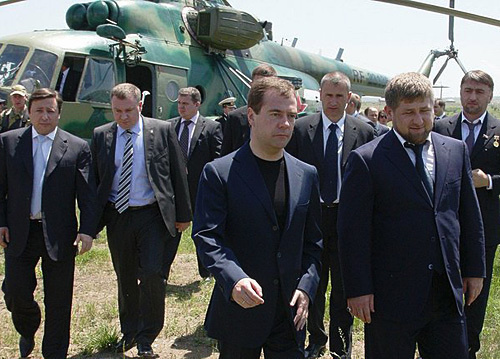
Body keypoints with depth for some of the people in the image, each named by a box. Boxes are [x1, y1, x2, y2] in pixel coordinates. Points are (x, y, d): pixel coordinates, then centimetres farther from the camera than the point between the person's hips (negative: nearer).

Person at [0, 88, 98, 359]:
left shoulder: (78, 147, 0)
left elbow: (87, 194, -3)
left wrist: (87, 230, -11)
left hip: (59, 235, -1)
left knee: (58, 302, 7)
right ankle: (28, 332, 36)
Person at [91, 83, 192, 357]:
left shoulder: (162, 131, -3)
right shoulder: (101, 135, 3)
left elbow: (178, 173, 0)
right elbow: (94, 178, 6)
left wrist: (182, 214, 0)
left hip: (151, 215, -3)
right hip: (117, 216, 3)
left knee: (152, 274, -9)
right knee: (125, 278, 14)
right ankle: (129, 331, 33)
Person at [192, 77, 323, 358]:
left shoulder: (307, 175, 7)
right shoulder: (219, 173, -7)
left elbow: (313, 241, 10)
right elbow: (206, 236, -13)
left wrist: (306, 286, -3)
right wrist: (234, 279, -29)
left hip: (290, 312, 3)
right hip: (239, 310, -3)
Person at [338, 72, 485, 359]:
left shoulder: (456, 151, 6)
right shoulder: (366, 160, -9)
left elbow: (470, 215, 13)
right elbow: (353, 231, -10)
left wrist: (474, 268, 12)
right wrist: (358, 289, -11)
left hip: (447, 293, 5)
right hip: (391, 296, -4)